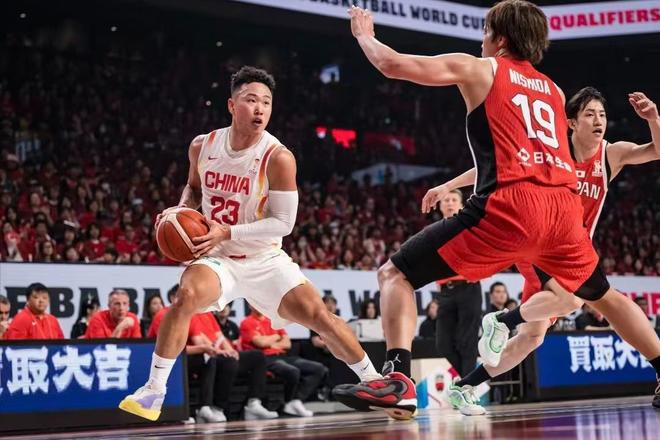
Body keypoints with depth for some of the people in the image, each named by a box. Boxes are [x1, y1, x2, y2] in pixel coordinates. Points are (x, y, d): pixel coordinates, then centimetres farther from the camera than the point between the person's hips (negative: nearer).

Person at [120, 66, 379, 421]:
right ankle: (153, 391, -19)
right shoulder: (202, 147, -5)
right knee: (187, 296, -30)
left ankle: (373, 380, 10)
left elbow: (283, 222, -19)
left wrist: (227, 232, -27)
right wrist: (181, 211, -5)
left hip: (264, 259, -1)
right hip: (218, 257, 1)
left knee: (318, 315, -12)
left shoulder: (278, 158, -18)